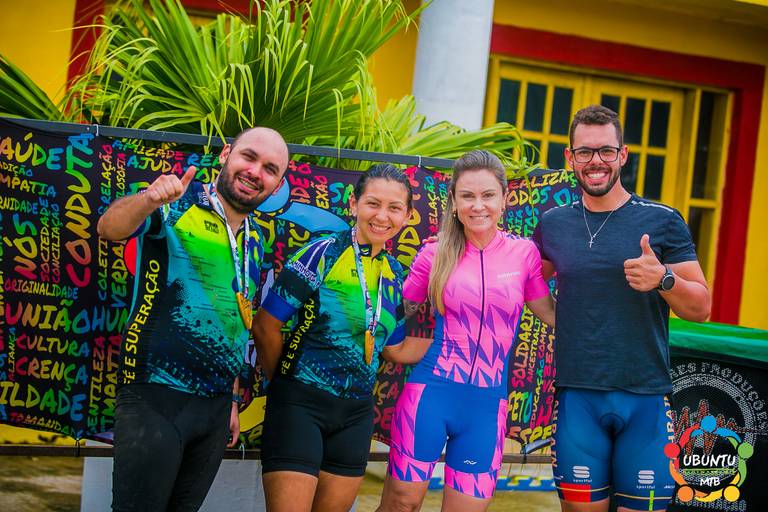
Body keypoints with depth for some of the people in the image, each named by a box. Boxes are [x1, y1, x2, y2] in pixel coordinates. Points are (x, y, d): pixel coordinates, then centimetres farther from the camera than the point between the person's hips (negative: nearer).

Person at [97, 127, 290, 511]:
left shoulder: (256, 242, 12)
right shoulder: (176, 206, -7)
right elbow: (110, 229, -26)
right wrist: (149, 201, -47)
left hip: (216, 406, 6)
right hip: (155, 398, -6)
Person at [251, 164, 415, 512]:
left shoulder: (394, 273, 7)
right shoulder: (323, 253, -10)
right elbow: (265, 327, -11)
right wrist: (287, 381, -1)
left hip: (356, 414, 6)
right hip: (301, 405, -6)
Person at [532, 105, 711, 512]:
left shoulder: (662, 222, -1)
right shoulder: (554, 224, 7)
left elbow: (700, 308, -1)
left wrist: (663, 278, -18)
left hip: (645, 398, -1)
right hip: (577, 395, 2)